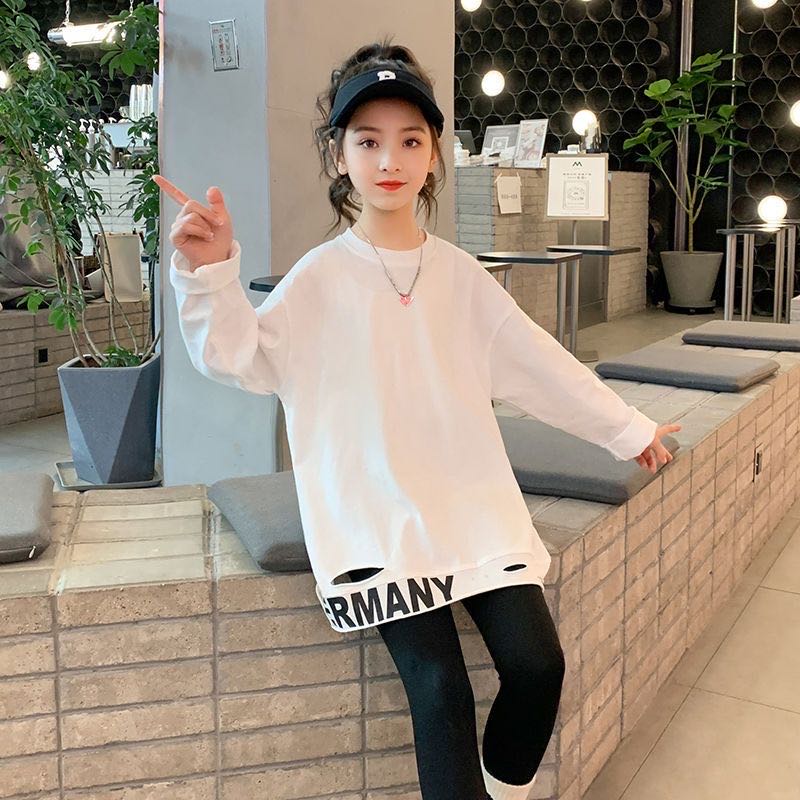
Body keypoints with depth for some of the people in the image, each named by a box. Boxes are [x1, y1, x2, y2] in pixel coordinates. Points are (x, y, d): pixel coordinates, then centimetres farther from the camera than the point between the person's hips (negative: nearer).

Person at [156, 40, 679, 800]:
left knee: (536, 662, -6)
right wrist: (209, 275, -25)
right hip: (373, 516, -3)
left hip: (472, 504, 4)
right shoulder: (319, 277, -2)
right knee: (440, 685, -17)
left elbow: (541, 363, 14)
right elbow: (241, 357, -9)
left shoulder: (460, 274, 8)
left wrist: (628, 429, 20)